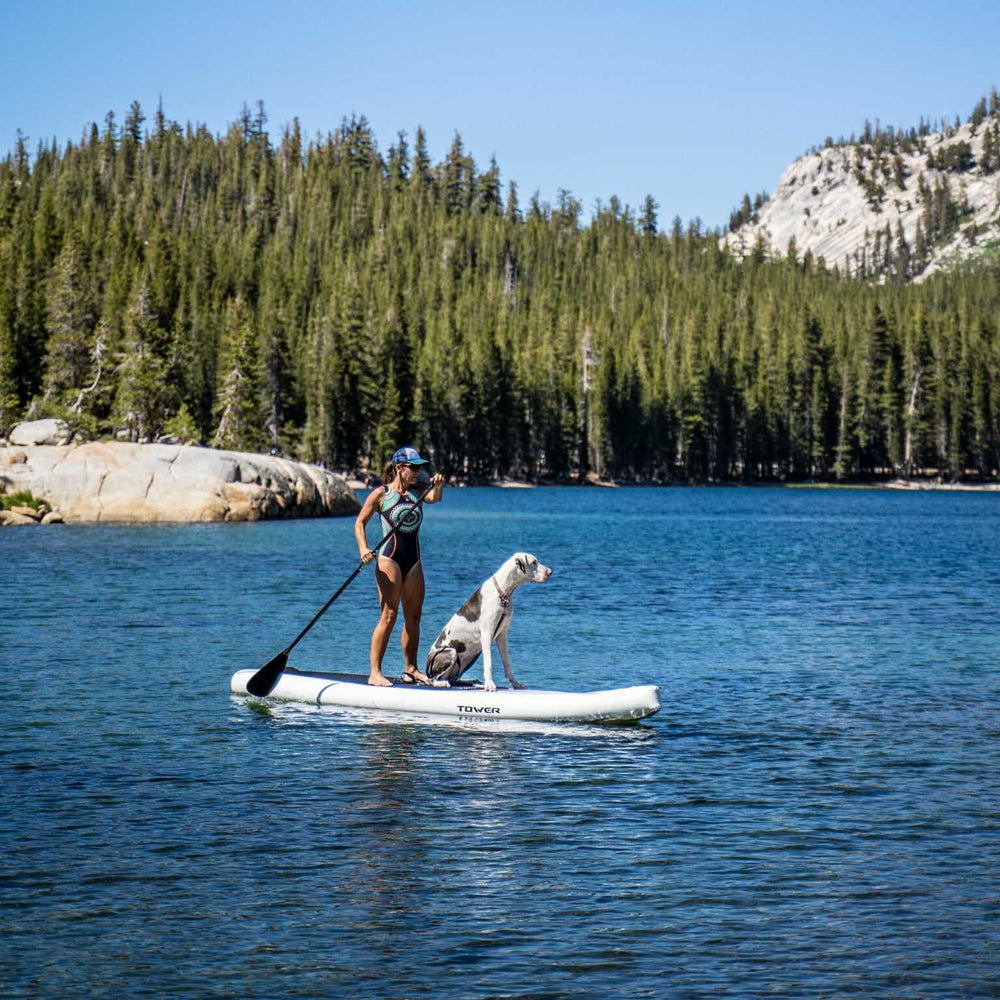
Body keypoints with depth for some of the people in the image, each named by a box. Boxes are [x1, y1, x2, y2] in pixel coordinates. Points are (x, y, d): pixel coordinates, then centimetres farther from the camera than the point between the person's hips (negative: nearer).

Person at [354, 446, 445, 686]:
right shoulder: (381, 494, -3)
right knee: (389, 615, -10)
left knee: (413, 616, 7)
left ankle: (411, 670, 16)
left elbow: (434, 498, -11)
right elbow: (360, 523, -3)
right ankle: (375, 673, -9)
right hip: (389, 558, -6)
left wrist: (437, 486, -33)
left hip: (413, 560, 6)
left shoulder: (417, 492, 9)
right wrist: (364, 549, -17)